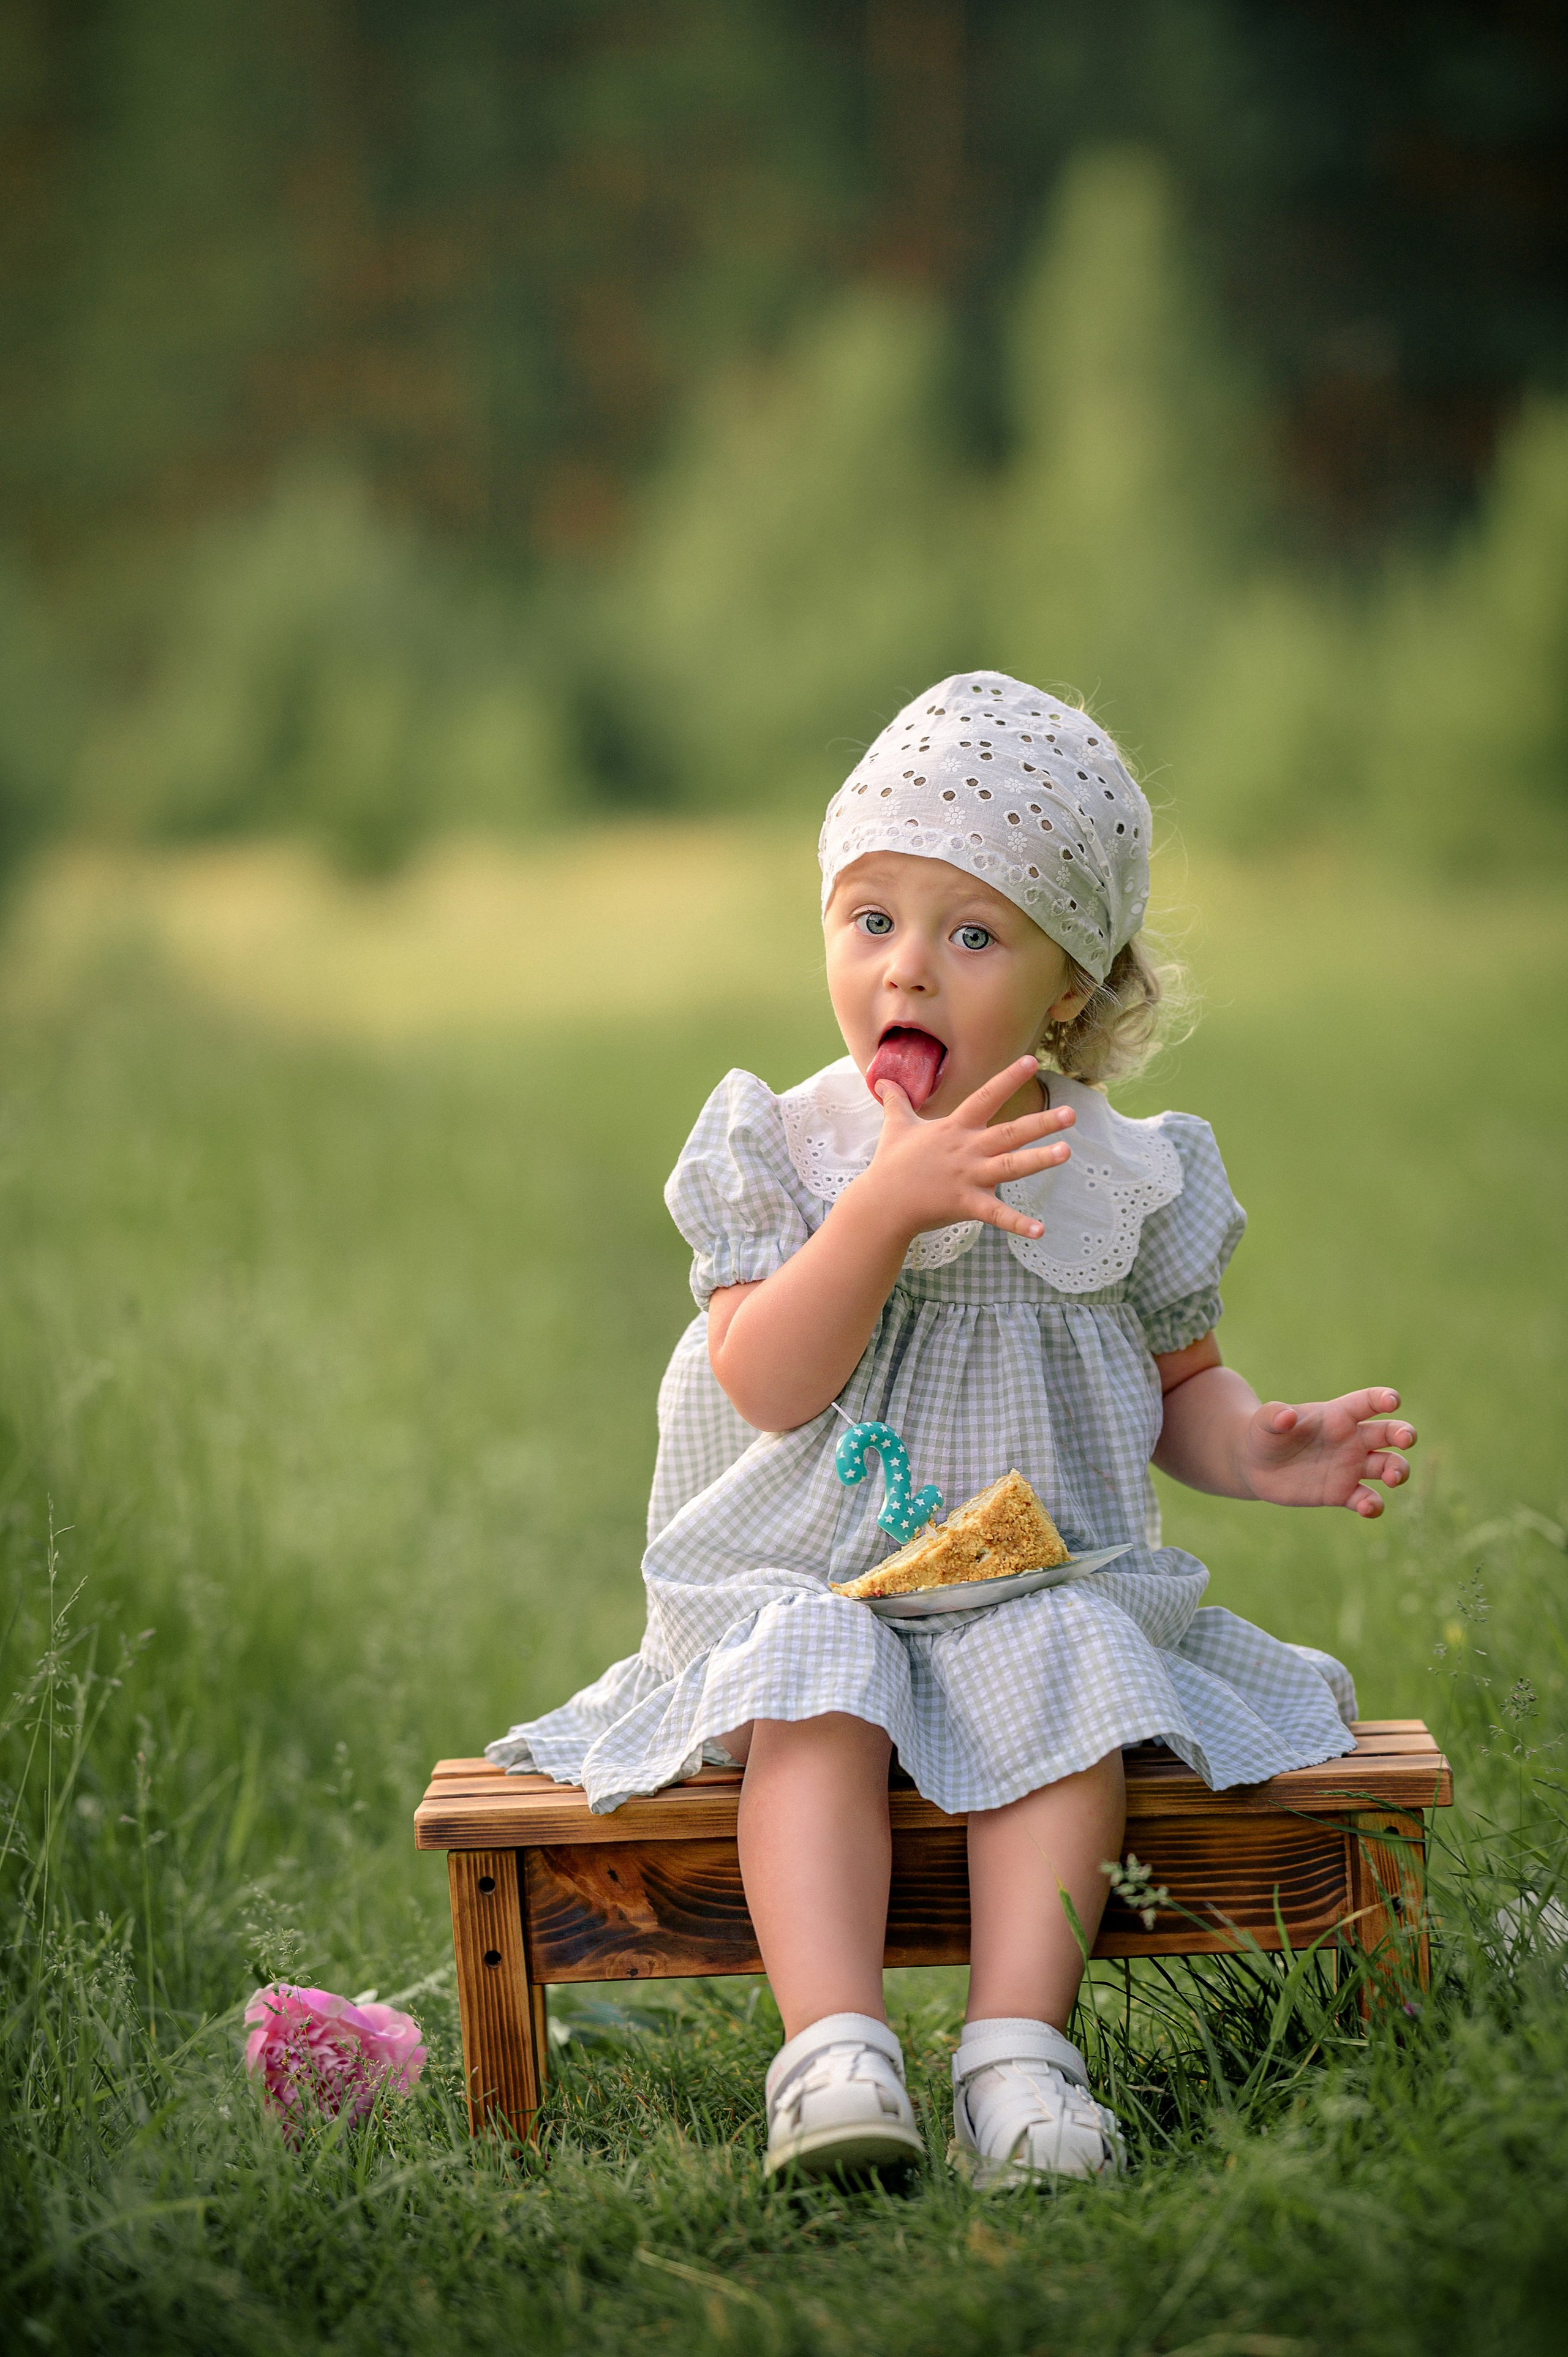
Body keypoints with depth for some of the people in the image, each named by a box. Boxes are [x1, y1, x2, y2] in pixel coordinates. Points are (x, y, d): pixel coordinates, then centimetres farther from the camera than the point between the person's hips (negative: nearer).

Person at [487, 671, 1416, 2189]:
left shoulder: (1123, 1178, 4)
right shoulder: (783, 1153, -1)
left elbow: (1179, 1382, 16)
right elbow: (766, 1388, -13)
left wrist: (1256, 1449, -8)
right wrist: (888, 1205, -24)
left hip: (1043, 1576, 1)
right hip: (804, 1576, -1)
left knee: (1074, 1678, -29)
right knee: (811, 1696, -30)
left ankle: (1016, 2044, -32)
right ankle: (834, 2045, -39)